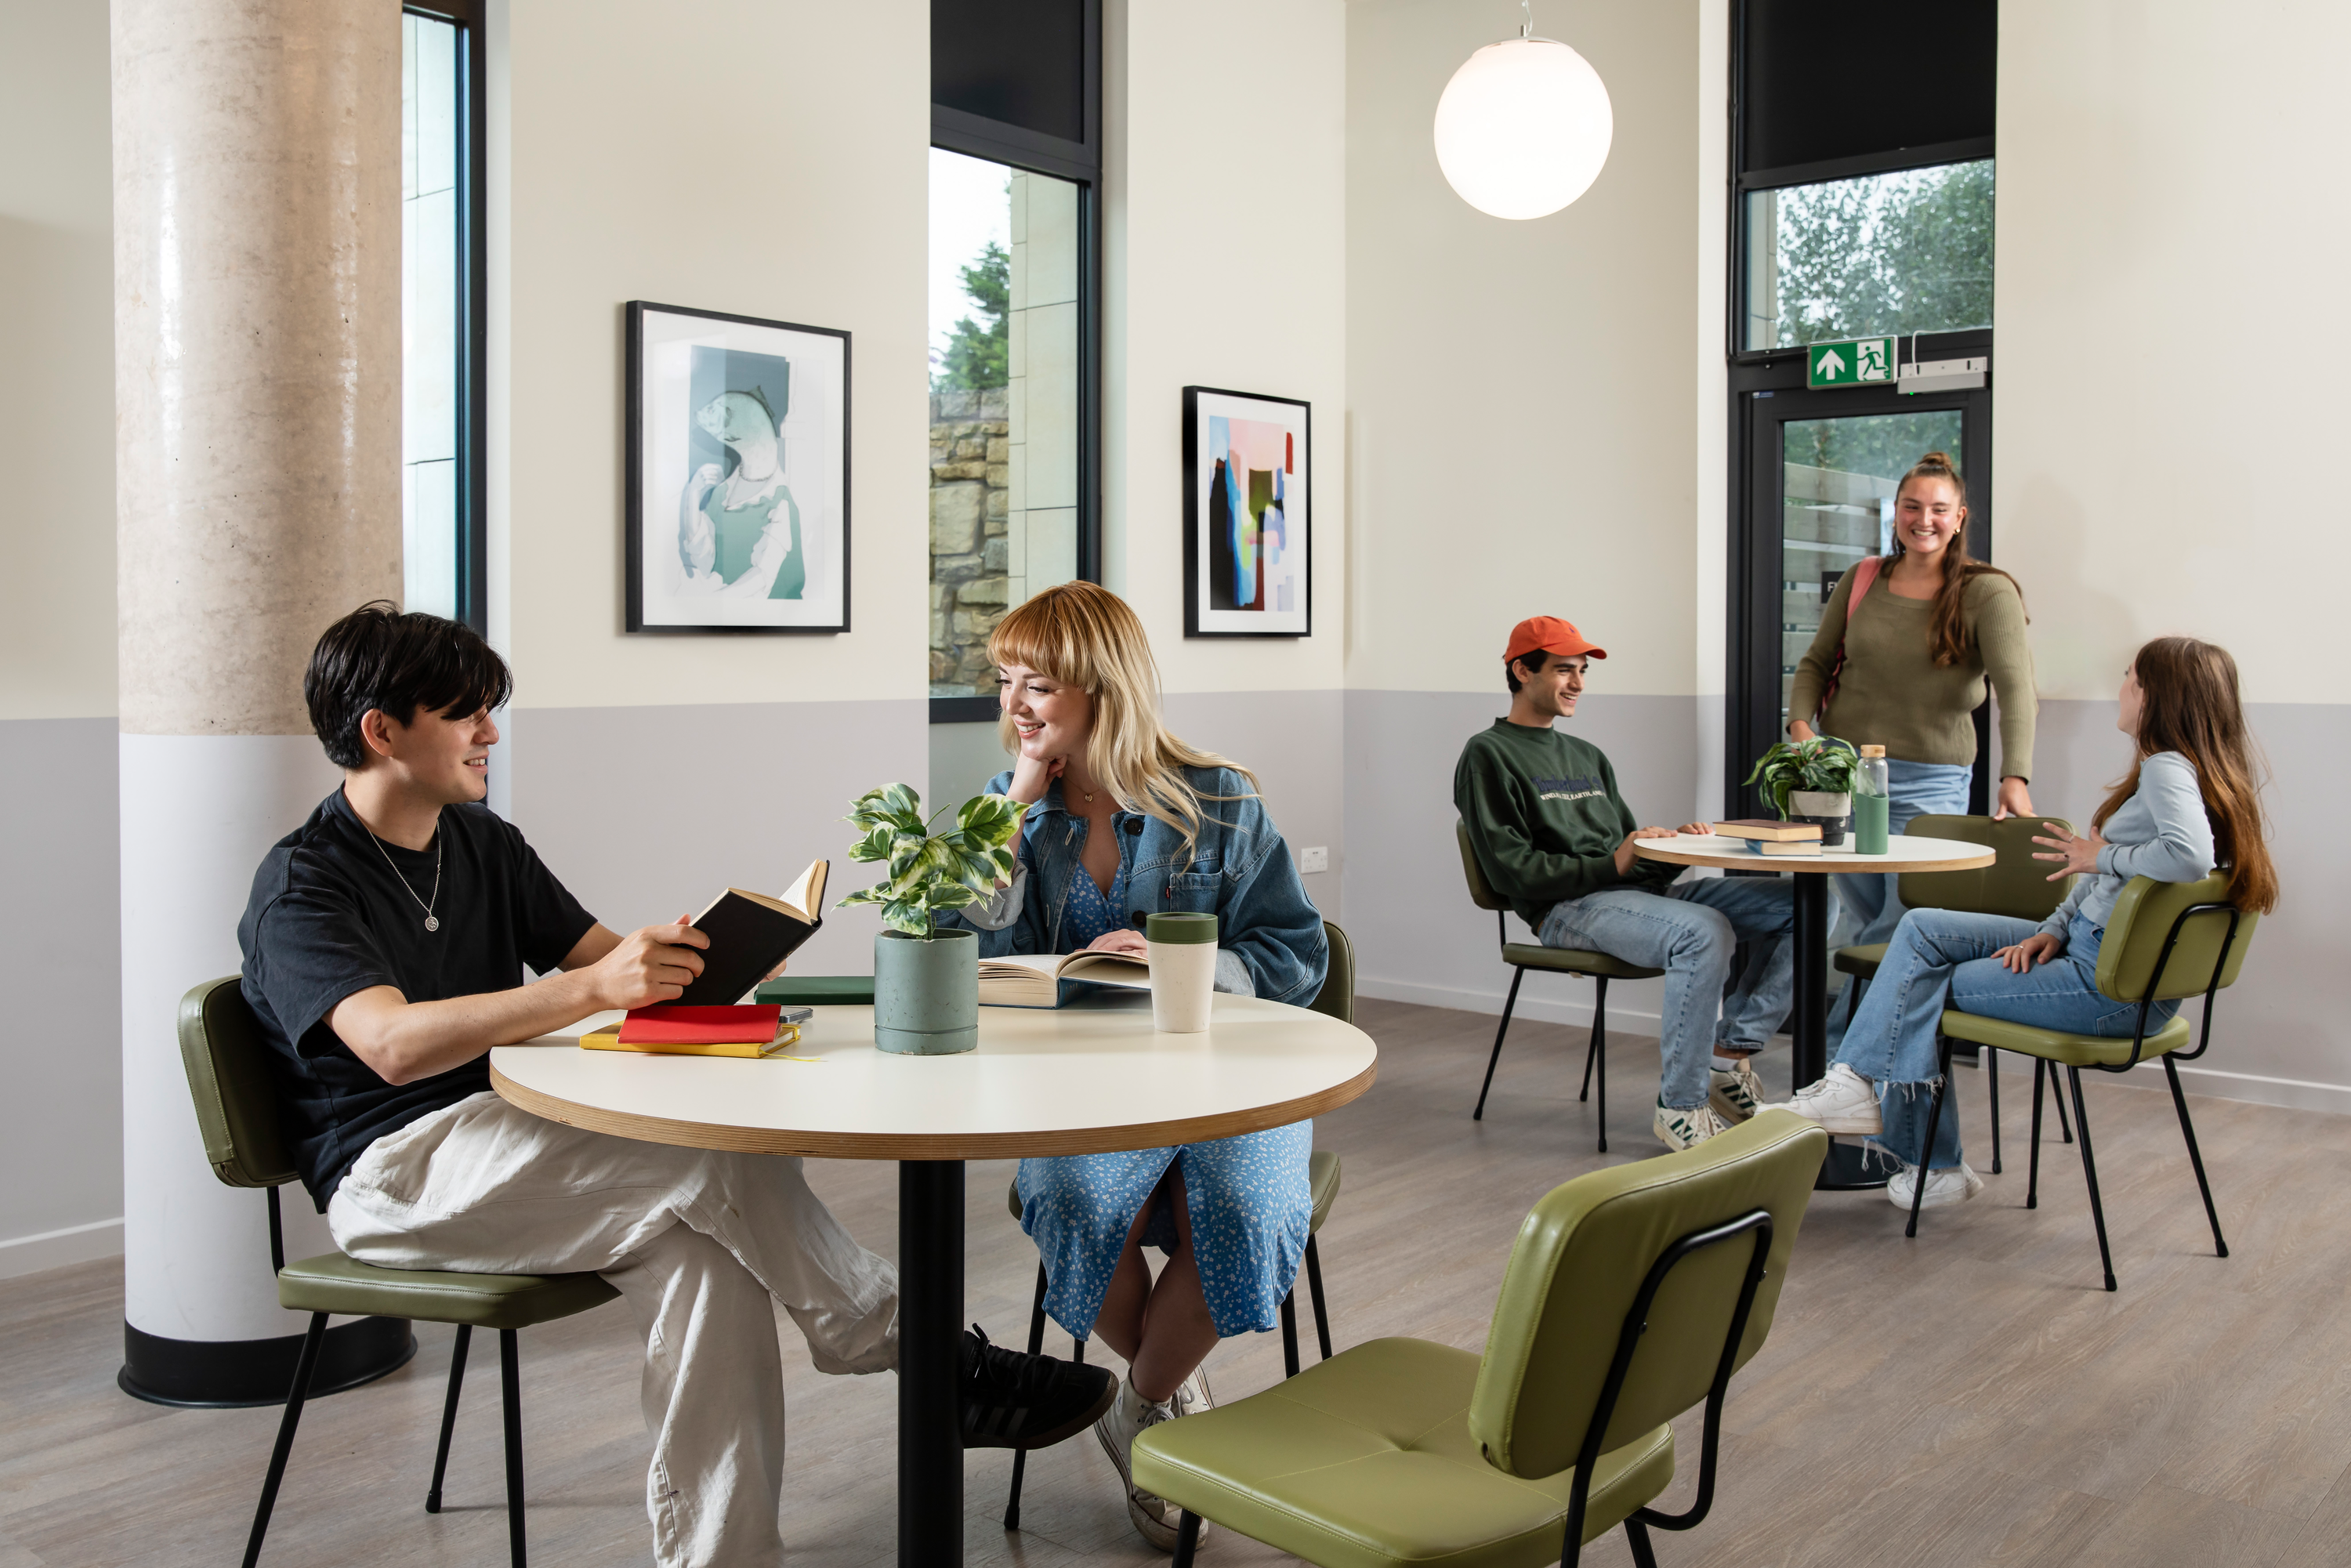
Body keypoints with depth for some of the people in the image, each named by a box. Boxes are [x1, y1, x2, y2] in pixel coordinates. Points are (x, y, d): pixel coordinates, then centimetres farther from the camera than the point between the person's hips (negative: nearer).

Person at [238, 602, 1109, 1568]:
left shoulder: (481, 844, 14)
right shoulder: (300, 887, -9)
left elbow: (615, 965, 11)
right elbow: (394, 1043, -27)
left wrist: (710, 954, -12)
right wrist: (593, 989, -37)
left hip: (500, 1138, 7)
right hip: (388, 1174, -7)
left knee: (698, 1253, -25)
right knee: (720, 1161, -27)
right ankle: (916, 1350, -12)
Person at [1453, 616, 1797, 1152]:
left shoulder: (1587, 757, 29)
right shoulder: (1488, 755, 4)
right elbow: (1510, 869, -8)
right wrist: (1611, 866, -15)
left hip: (1646, 892, 8)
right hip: (1568, 908, -8)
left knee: (1800, 904, -7)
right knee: (1704, 930, -35)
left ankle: (1729, 1053, -7)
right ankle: (1680, 1108, -26)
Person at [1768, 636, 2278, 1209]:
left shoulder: (2168, 769, -18)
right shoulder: (2165, 767, 13)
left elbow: (2190, 857, -39)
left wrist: (2105, 857, -21)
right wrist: (2052, 930, 5)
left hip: (2113, 987, -10)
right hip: (2092, 948, 10)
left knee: (1926, 990, 0)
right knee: (1922, 929, 3)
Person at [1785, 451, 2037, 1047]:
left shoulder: (1988, 593, -6)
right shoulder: (1862, 580, 7)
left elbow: (2015, 685, -18)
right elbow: (1816, 660, 14)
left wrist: (2015, 778, -32)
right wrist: (1800, 722, -6)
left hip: (1930, 780, -2)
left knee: (1911, 921, -4)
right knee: (1862, 917, 7)